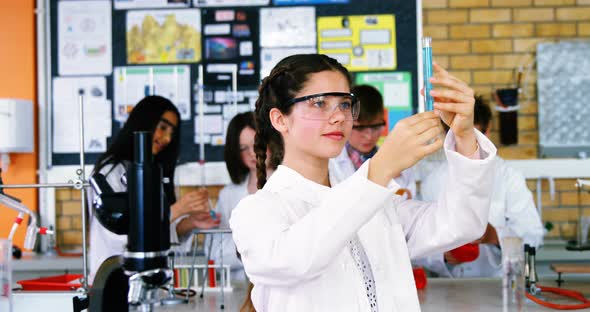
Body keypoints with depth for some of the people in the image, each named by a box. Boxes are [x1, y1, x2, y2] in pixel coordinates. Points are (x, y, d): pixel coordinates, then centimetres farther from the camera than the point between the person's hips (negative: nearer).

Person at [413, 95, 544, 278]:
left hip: (498, 282, -1)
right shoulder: (431, 182, 10)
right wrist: (443, 255, -14)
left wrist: (495, 236, -19)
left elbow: (533, 235, -2)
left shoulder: (509, 178, 8)